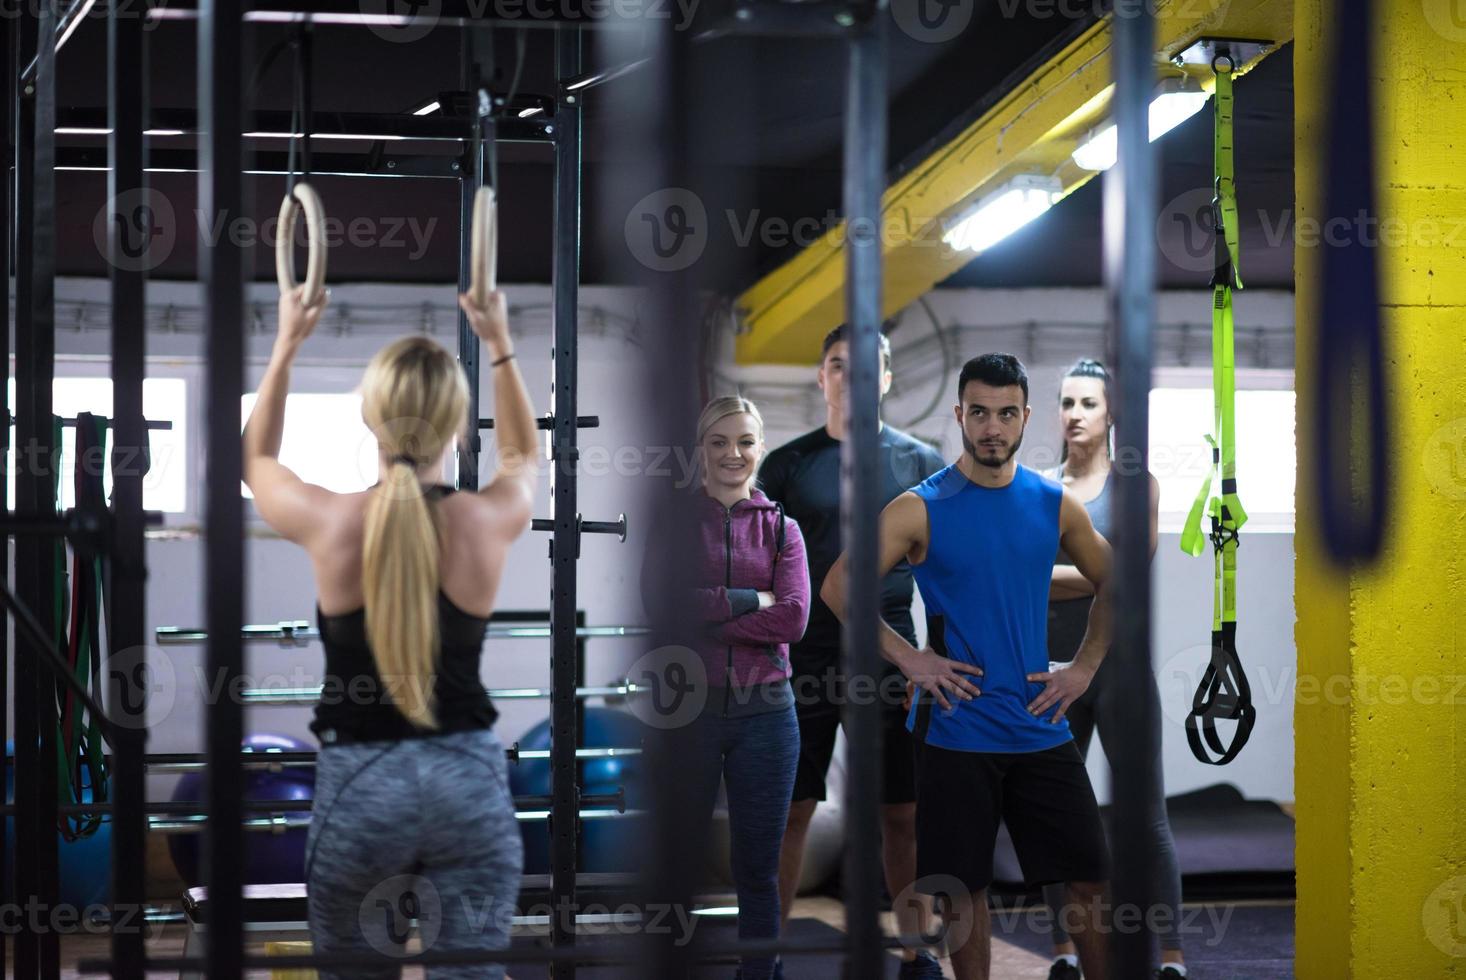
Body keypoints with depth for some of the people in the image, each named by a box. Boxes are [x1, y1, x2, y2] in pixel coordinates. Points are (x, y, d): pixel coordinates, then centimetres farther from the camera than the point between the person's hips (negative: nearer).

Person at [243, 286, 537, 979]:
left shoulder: (328, 523, -10)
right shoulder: (489, 522, -7)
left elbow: (255, 458, 14)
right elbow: (520, 456, 19)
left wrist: (288, 344, 19)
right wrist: (499, 345, 22)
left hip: (358, 780, -1)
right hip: (469, 778, 1)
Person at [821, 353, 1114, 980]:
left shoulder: (1056, 506, 4)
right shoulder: (922, 509, -6)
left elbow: (1112, 586, 18)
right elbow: (838, 588, -5)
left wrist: (1085, 668, 6)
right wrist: (908, 659, -10)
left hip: (1039, 728, 3)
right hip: (956, 731, -3)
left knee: (1088, 880, 2)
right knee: (965, 887, 3)